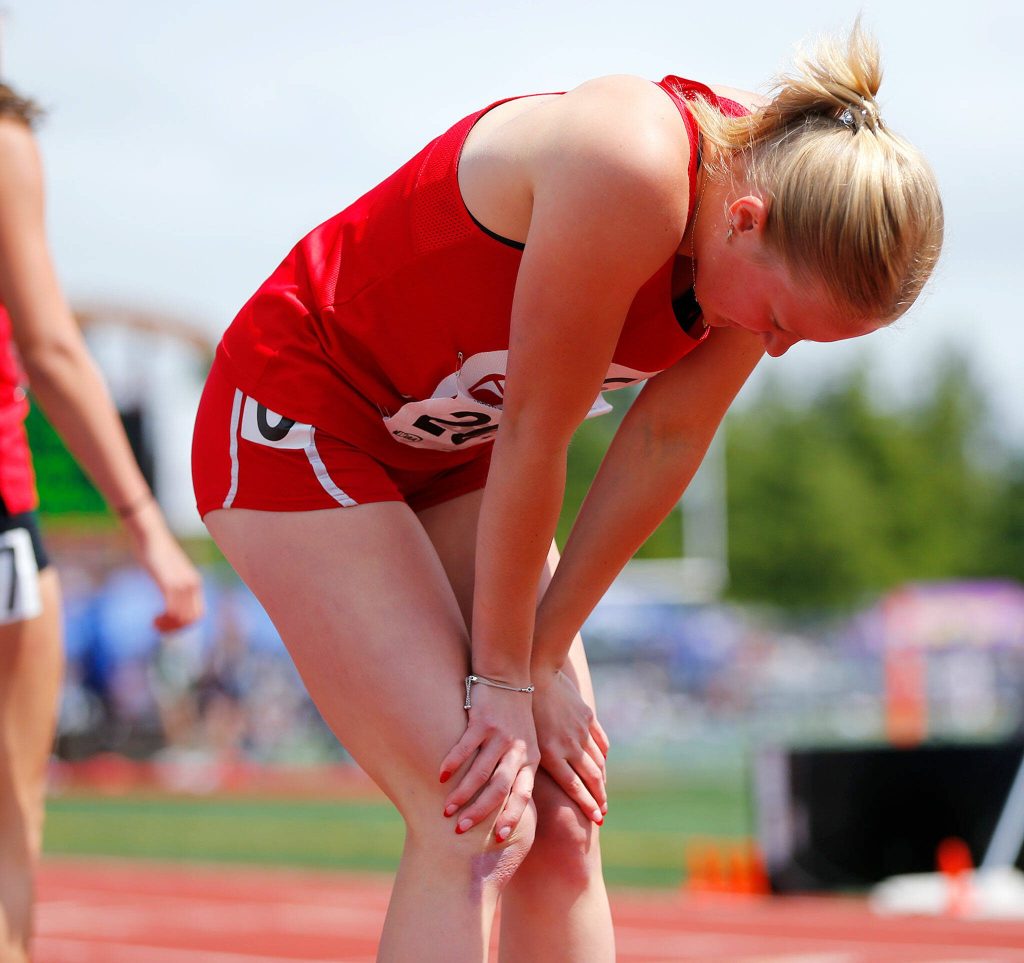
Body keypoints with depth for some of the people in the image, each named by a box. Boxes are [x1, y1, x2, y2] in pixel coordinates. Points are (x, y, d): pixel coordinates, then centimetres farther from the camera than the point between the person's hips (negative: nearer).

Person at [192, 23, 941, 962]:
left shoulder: (784, 232, -11)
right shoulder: (632, 175, -34)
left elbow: (667, 443, -5)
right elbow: (534, 440, -25)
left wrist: (544, 660, -4)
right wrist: (502, 678, -14)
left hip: (451, 452, 7)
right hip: (299, 417, -7)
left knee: (562, 820, 0)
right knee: (477, 822, -17)